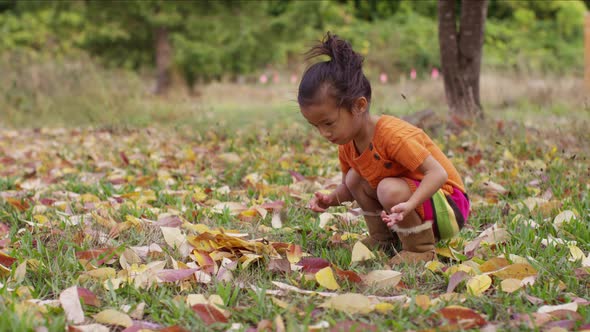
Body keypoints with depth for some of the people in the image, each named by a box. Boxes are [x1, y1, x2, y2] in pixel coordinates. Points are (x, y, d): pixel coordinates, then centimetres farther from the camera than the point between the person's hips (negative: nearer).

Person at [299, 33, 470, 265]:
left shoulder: (393, 135, -29)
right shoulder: (347, 144, -3)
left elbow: (438, 173, -32)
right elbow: (346, 189, 10)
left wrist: (409, 205, -47)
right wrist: (330, 199, -14)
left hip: (449, 206, -8)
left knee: (390, 189, -33)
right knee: (354, 179, 0)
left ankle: (421, 250, -14)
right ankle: (382, 240, 7)